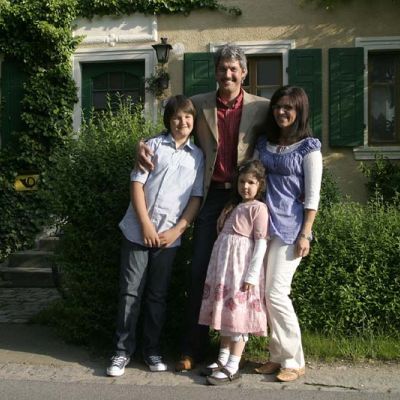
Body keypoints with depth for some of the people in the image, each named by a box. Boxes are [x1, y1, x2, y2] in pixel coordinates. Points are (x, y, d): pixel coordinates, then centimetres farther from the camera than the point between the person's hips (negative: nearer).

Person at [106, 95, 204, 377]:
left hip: (170, 235, 2)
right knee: (131, 292, 2)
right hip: (138, 230, -1)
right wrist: (145, 225, -10)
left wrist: (177, 230, -6)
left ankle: (152, 350, 21)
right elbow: (137, 184, -3)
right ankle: (123, 350, 13)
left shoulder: (198, 156, 8)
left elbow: (197, 197, 5)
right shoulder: (154, 146, 2)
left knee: (158, 294, 10)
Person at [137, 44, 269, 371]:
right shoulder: (198, 105, 6)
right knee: (199, 272, 3)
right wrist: (143, 145, -9)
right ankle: (193, 347, 14)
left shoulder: (261, 108, 2)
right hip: (210, 196, 1)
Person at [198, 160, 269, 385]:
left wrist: (252, 275, -17)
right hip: (224, 264, 8)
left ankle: (232, 367, 2)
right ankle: (223, 359, 22)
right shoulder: (234, 206, 17)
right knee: (225, 310, 12)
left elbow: (261, 243, -12)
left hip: (242, 265, -8)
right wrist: (220, 268, 14)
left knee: (238, 313, -4)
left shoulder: (259, 208, -6)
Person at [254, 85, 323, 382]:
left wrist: (305, 235, -11)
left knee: (276, 293, -8)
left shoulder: (309, 147, -2)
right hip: (262, 223, 6)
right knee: (265, 293, 5)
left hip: (289, 226, -5)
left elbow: (312, 196, -6)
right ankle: (278, 356, 18)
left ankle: (293, 361, 7)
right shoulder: (263, 144, 14)